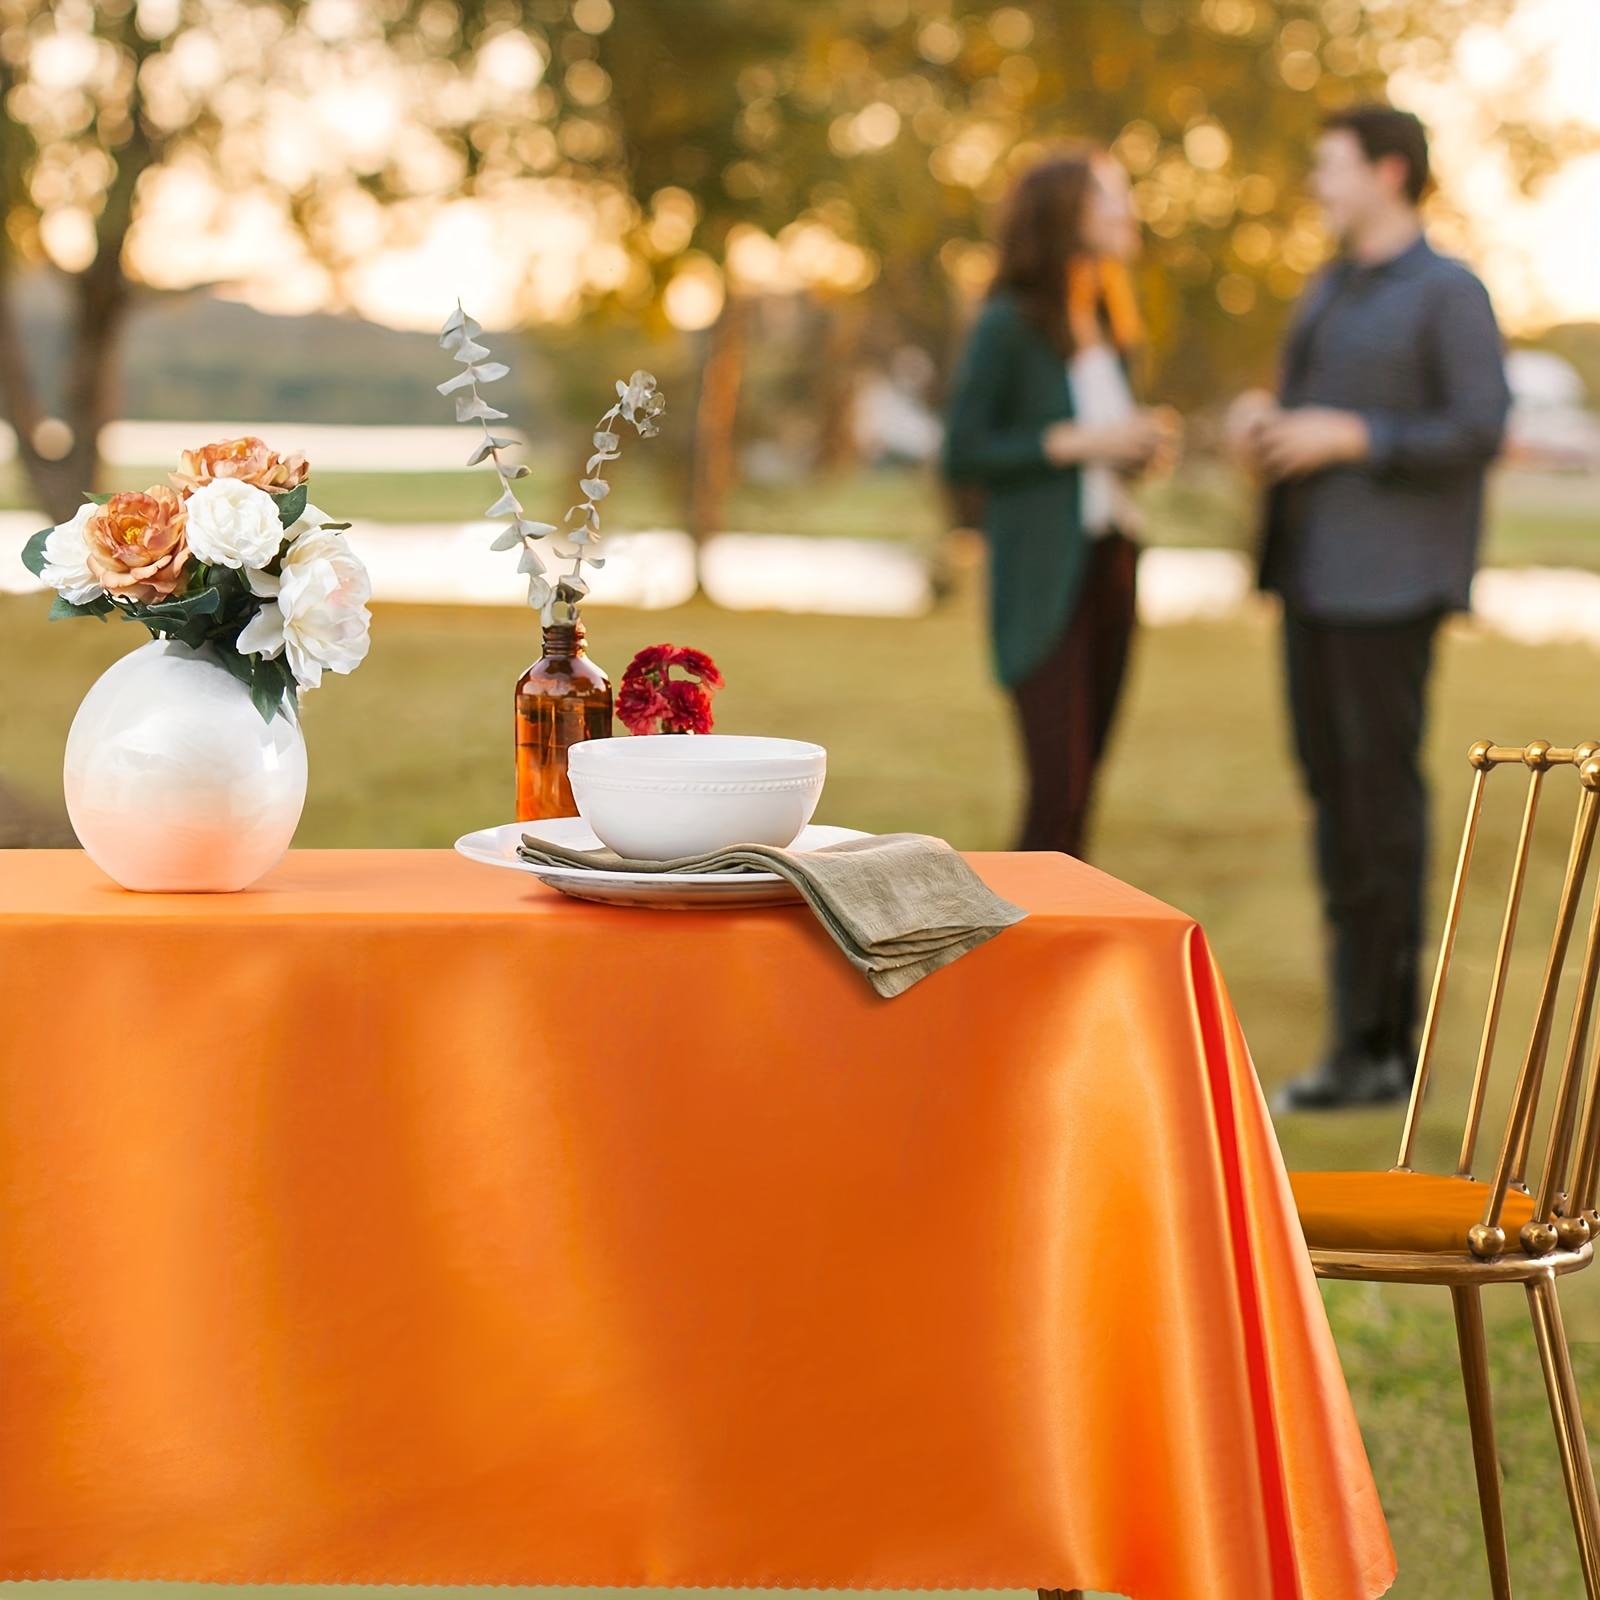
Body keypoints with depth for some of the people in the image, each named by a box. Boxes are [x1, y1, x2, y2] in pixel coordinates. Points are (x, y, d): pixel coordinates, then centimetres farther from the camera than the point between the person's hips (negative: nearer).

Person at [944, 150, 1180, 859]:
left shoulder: (1109, 330, 16)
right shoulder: (1007, 326, -6)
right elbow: (961, 456, -11)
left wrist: (1144, 443, 5)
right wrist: (1077, 442, -15)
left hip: (1110, 564, 7)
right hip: (1043, 581, -7)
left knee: (1082, 781, 7)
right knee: (1058, 789, -12)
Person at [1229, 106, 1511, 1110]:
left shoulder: (1450, 294, -7)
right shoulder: (1329, 293, 18)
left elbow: (1481, 432, -14)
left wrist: (1346, 436, -18)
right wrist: (1261, 421, 3)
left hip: (1391, 584, -8)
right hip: (1314, 574, 8)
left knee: (1381, 795, -8)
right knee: (1333, 792, 7)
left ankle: (1378, 1044, -3)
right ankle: (1368, 1025, 14)